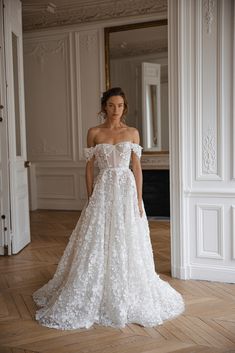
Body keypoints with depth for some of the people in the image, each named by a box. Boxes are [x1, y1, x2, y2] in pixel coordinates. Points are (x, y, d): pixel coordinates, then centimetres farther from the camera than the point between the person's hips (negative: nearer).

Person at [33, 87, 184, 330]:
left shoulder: (132, 133, 4)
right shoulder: (94, 133, 3)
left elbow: (137, 168, 3)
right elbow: (89, 167, 4)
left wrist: (139, 200, -3)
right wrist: (90, 197, -2)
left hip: (126, 190, 1)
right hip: (102, 191, 0)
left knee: (127, 245, 5)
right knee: (97, 246, 2)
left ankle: (128, 299, 23)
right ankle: (95, 299, 18)